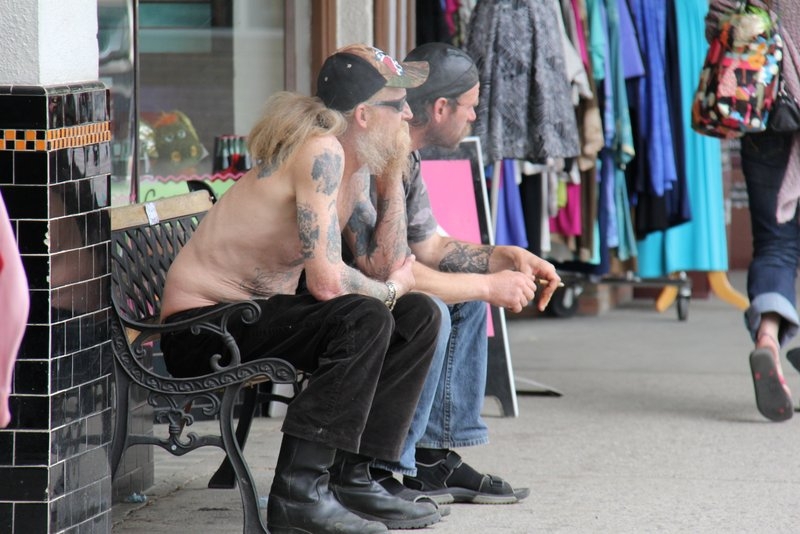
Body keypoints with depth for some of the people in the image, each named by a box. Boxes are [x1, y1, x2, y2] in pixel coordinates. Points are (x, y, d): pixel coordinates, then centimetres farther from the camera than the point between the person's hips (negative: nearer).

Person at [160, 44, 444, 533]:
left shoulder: (354, 165, 9)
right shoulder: (321, 153, -21)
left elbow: (382, 265, 4)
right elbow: (327, 280, -27)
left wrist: (393, 176, 1)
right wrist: (389, 290, -8)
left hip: (261, 310, 10)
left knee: (418, 316, 6)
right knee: (364, 319, -28)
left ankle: (351, 478, 5)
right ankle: (298, 493, -24)